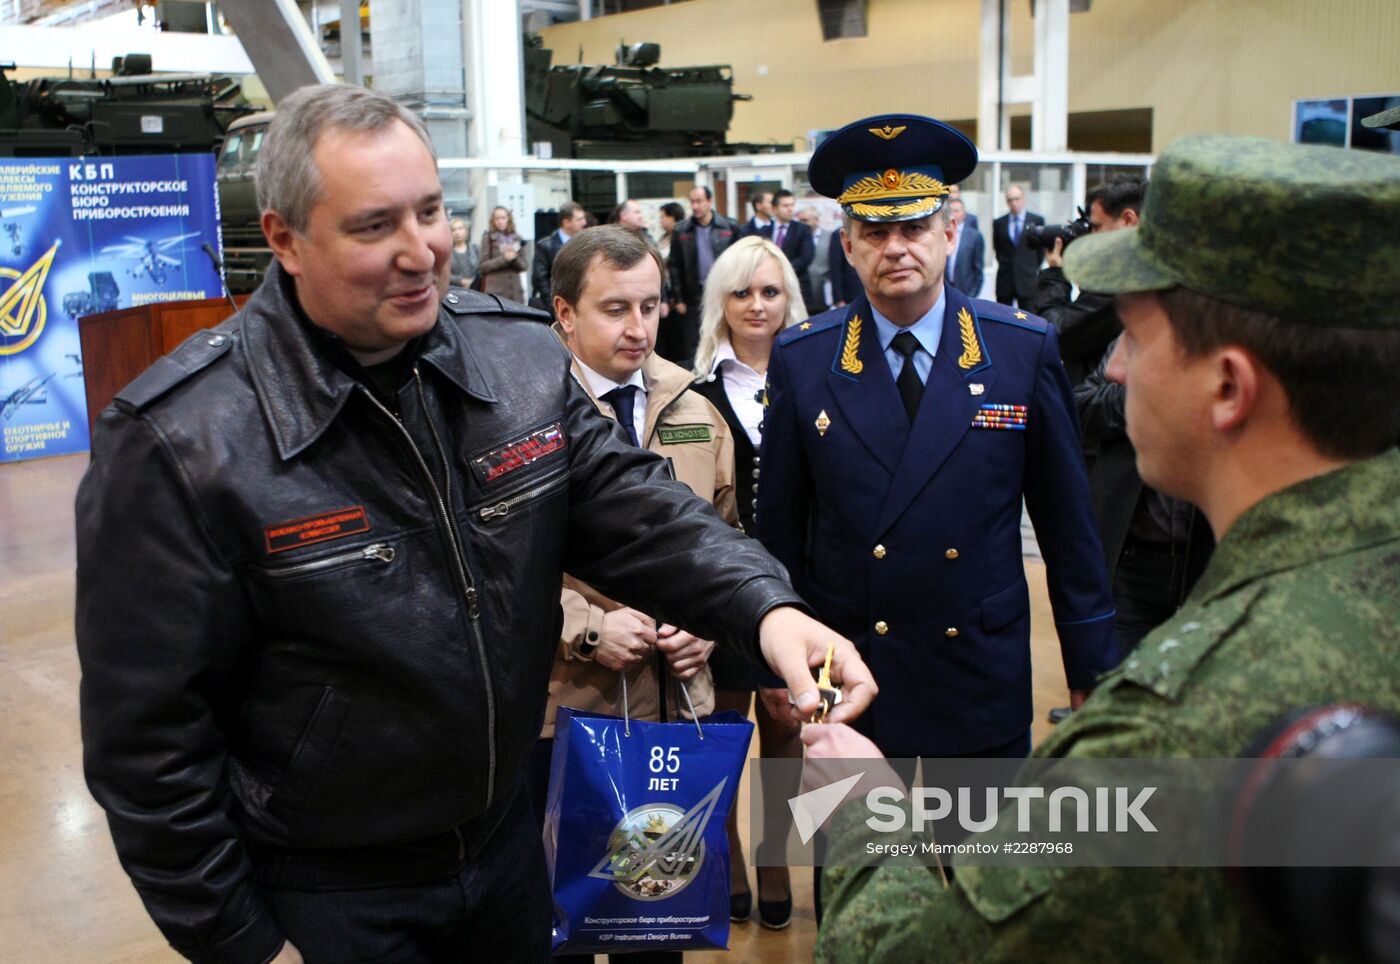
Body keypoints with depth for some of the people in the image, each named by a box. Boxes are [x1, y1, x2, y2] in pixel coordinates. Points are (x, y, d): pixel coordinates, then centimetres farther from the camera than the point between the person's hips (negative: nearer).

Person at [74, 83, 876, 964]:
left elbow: (630, 506, -10)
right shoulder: (178, 441, -21)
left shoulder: (521, 358, -6)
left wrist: (765, 606, -29)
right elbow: (149, 734, -17)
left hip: (508, 841, 5)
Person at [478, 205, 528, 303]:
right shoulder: (488, 238, 3)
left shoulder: (517, 239, 13)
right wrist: (504, 258, -13)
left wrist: (515, 258, -9)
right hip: (495, 290, -4)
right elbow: (484, 265, -3)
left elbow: (523, 266, 11)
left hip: (515, 290, 4)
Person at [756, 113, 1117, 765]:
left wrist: (1092, 668, 3)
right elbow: (779, 531, 2)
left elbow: (1066, 522, 1)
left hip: (985, 684, 0)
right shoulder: (800, 360, -4)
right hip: (843, 683, 0)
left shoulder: (1026, 350, -4)